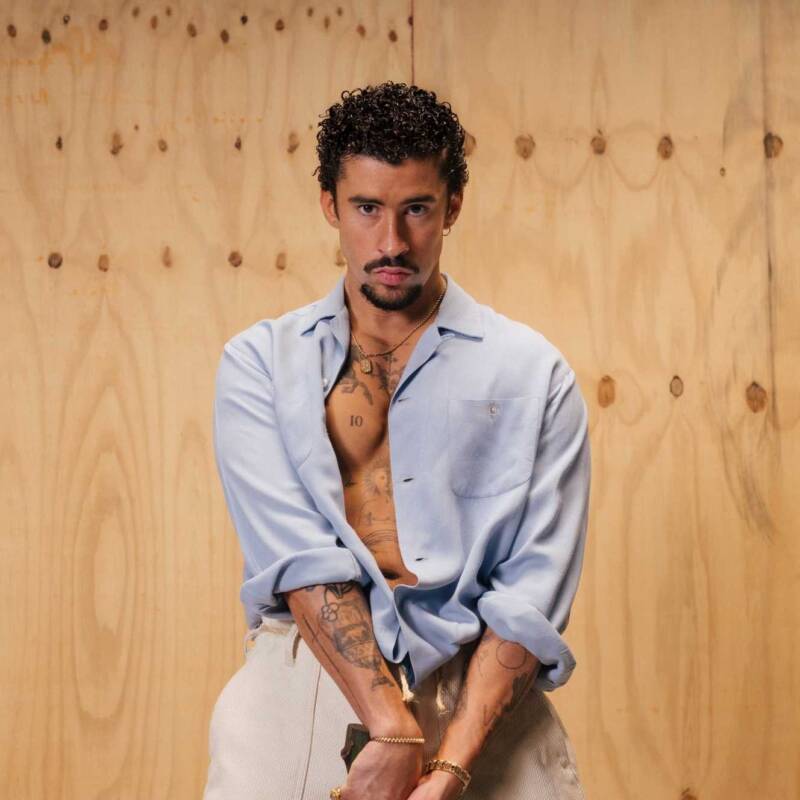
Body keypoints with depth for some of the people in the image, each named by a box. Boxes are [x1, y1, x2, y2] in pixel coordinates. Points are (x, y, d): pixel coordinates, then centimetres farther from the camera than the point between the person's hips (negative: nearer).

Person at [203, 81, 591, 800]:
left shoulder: (533, 373, 4)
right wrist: (393, 726, -19)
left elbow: (534, 587, -4)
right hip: (303, 676, 0)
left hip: (480, 691, 0)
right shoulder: (259, 363, 6)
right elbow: (297, 552, -8)